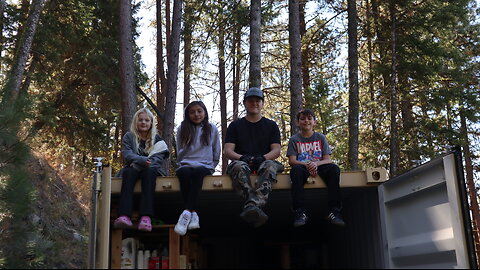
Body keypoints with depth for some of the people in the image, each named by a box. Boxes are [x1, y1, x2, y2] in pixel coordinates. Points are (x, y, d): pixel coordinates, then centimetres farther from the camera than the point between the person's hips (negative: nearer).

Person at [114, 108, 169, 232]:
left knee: (149, 171, -34)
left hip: (152, 170, 0)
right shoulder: (128, 137, 13)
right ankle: (125, 216, -52)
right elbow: (127, 155, -6)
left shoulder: (157, 139, 15)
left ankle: (146, 217, -51)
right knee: (128, 171, -34)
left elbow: (159, 157, -2)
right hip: (134, 170, 0)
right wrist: (143, 160, -25)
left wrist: (144, 163, -20)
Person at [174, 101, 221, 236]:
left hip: (205, 166, -1)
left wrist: (210, 167, 4)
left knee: (198, 171, -37)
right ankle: (193, 214, -39)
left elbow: (216, 154, 14)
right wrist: (183, 164, 5)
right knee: (185, 173, -36)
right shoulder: (182, 129, 15)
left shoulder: (212, 129, 13)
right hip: (185, 165, 1)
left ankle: (187, 212, -43)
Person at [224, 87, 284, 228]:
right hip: (242, 162, 0)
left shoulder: (271, 125, 21)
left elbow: (276, 150, 9)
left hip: (264, 162, 0)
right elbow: (228, 150, 7)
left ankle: (251, 205, -61)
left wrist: (263, 158, -15)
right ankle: (255, 210, -59)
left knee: (270, 166, -37)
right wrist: (242, 158, -16)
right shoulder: (235, 125, 19)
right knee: (239, 166, -37)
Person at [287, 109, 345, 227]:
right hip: (302, 166, -1)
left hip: (319, 167, 2)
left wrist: (316, 164, -20)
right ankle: (300, 212, -39)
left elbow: (328, 159, 4)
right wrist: (306, 165, -21)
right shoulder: (294, 139, 12)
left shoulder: (321, 137, 15)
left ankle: (334, 211, -32)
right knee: (296, 169, -36)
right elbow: (292, 161, -1)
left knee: (334, 168, -30)